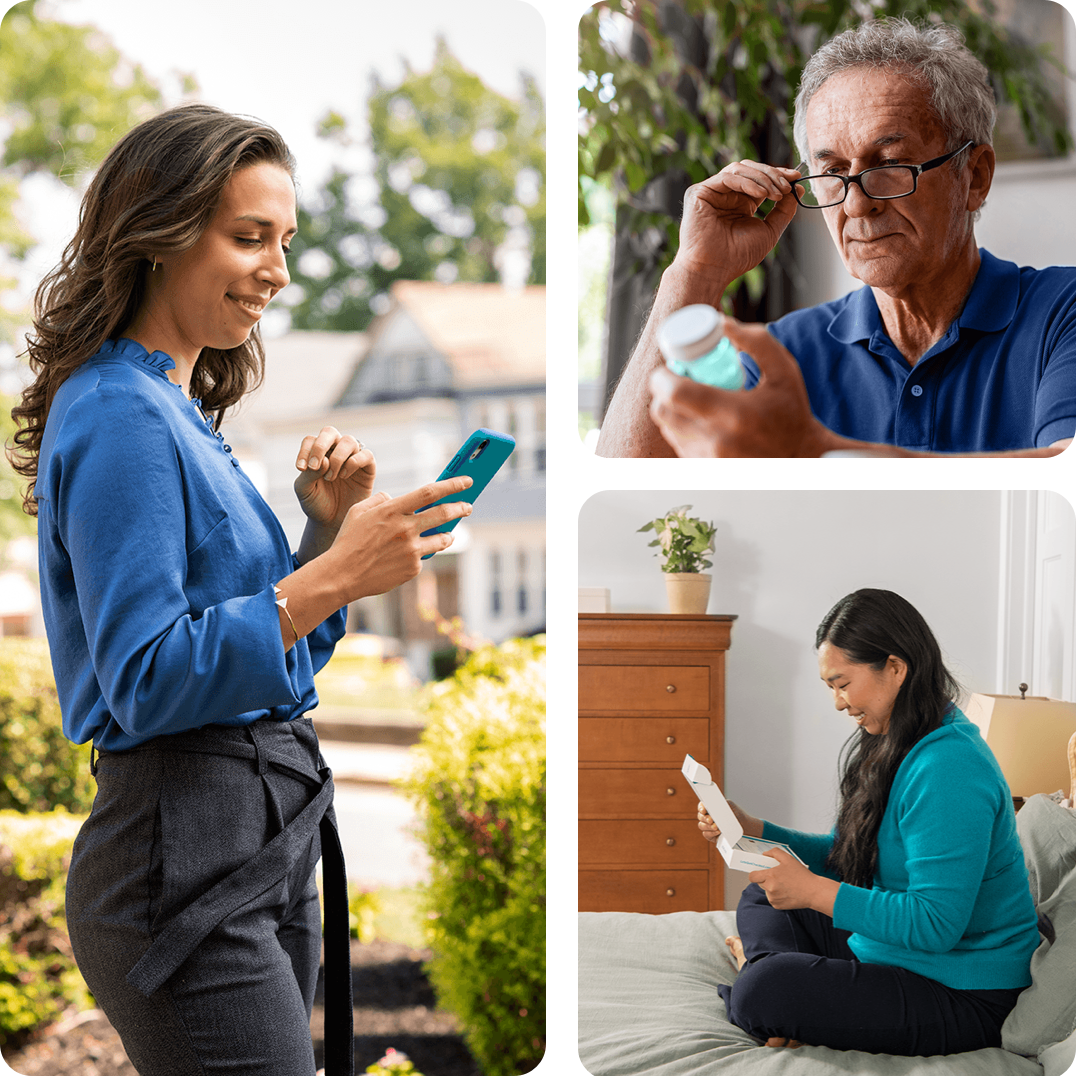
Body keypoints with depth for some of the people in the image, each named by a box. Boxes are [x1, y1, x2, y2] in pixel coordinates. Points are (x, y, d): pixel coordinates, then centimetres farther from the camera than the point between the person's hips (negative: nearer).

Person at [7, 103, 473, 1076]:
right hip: (186, 858, -10)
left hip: (269, 843, 10)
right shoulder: (121, 417, -13)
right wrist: (331, 576, -25)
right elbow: (146, 683, -20)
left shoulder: (183, 415, 16)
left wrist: (330, 528, 4)